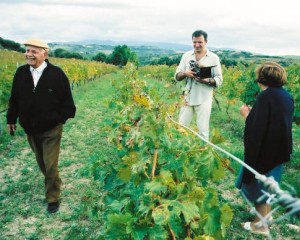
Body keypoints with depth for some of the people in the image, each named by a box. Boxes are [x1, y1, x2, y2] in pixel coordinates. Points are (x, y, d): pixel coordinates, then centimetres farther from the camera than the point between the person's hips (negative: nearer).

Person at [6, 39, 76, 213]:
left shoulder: (56, 74, -14)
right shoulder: (21, 73, -2)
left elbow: (66, 99, -6)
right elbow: (15, 98, 8)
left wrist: (62, 118, -8)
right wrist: (11, 119, 11)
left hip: (51, 129, -4)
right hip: (31, 129, 5)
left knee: (51, 165, -2)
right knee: (42, 162, 20)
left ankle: (53, 198, 14)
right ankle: (53, 182, 45)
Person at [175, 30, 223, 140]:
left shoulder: (214, 58, -1)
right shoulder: (186, 55, 6)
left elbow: (219, 80, -3)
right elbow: (177, 76, 5)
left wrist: (206, 80, -22)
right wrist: (185, 73, -17)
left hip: (204, 99, -3)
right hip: (188, 98, 3)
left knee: (203, 130, 2)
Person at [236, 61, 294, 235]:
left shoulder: (266, 96, -22)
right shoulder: (286, 96, 3)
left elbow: (257, 127, -25)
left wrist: (247, 114, -8)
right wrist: (254, 113, 14)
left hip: (264, 148, -8)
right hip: (280, 147, 8)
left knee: (257, 183, 7)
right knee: (266, 181, 25)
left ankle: (260, 224, 19)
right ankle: (266, 211, 42)